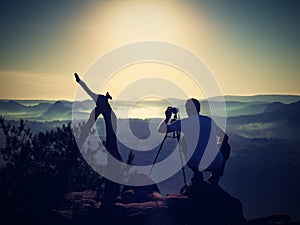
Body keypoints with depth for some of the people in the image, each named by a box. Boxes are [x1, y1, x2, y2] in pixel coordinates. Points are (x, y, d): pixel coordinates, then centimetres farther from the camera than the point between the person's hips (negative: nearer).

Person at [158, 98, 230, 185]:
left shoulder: (183, 123, -2)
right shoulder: (209, 120, 9)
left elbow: (160, 130, 1)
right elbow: (223, 136, 21)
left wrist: (167, 118, 16)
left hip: (195, 164, 0)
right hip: (215, 164, 1)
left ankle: (197, 178, 23)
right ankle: (214, 178, 30)